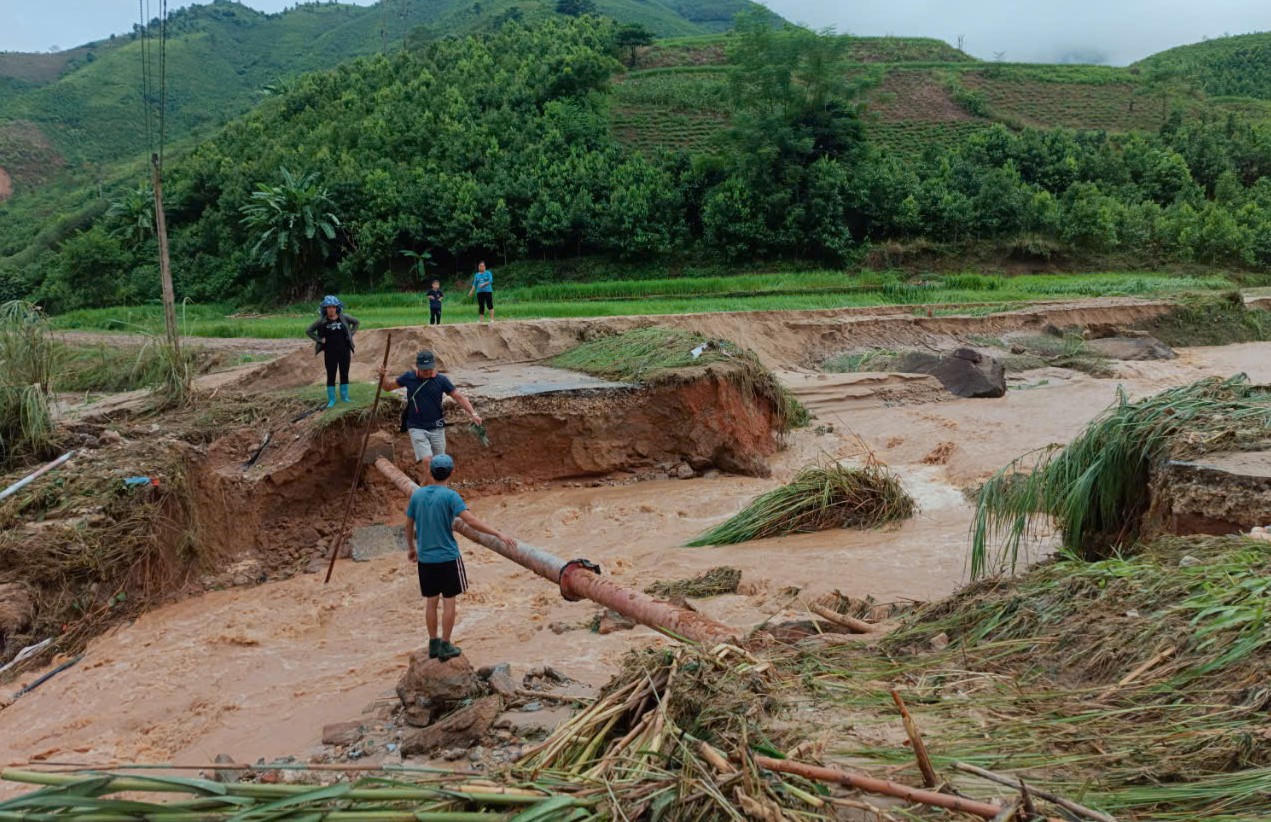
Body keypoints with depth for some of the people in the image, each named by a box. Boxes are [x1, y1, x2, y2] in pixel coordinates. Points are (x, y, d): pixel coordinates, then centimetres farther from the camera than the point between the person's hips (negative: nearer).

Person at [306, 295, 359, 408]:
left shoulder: (344, 318, -2)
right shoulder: (321, 321, -6)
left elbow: (356, 322, 15)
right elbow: (309, 331, 2)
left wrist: (351, 334, 5)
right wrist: (320, 339, -7)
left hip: (344, 351, 2)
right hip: (330, 353, -2)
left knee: (344, 375, 9)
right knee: (331, 376, 2)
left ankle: (344, 397, 21)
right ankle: (331, 400, 9)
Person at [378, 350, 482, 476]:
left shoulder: (441, 380, -4)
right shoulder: (409, 378, -1)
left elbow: (459, 397, -2)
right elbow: (387, 386, 12)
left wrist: (472, 413, -13)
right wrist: (383, 376, -9)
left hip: (436, 428, 1)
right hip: (417, 428, -1)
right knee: (427, 460, -18)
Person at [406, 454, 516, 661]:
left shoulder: (417, 495, 2)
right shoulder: (450, 496, -13)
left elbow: (409, 524, 12)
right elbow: (471, 520, -24)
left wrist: (411, 548, 27)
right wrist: (499, 534, -25)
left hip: (425, 559, 4)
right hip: (448, 558, -4)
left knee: (431, 601, 14)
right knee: (448, 601, 6)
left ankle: (433, 644, 22)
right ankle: (445, 646, 10)